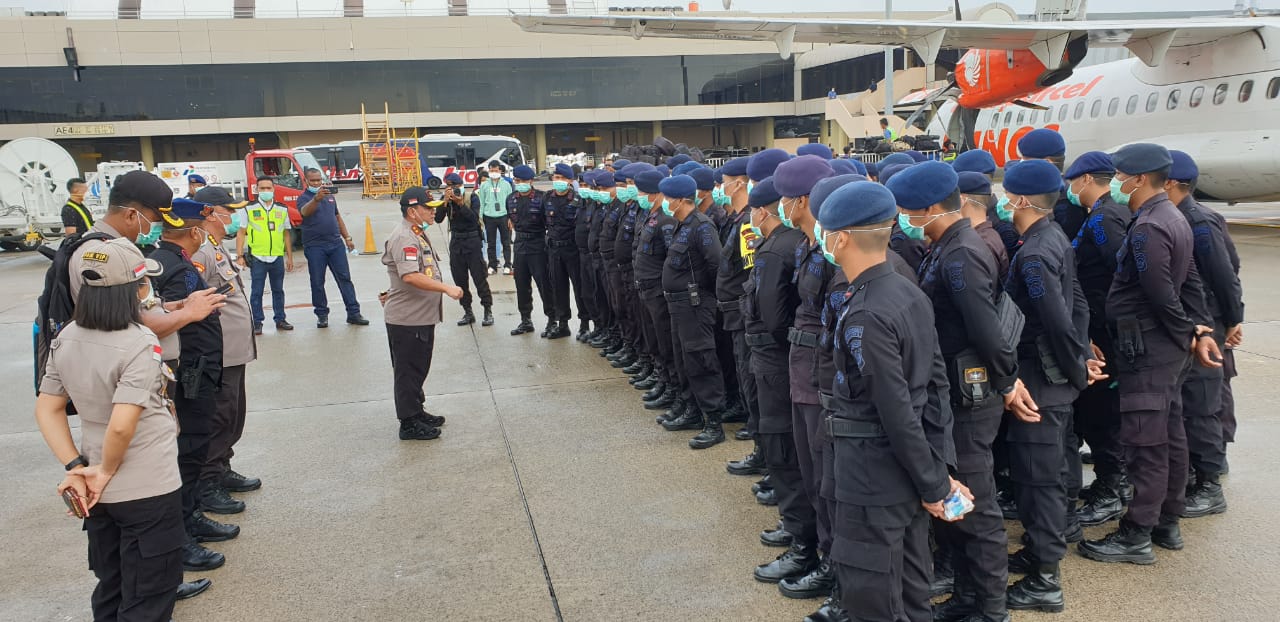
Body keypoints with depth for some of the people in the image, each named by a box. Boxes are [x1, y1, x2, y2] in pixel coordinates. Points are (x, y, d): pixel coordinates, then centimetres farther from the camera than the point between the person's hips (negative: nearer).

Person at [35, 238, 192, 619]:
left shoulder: (67, 339, -1)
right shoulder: (140, 344, -22)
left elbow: (46, 409, 4)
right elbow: (121, 426, -29)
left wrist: (76, 467, 0)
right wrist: (106, 471, -12)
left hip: (99, 491, 7)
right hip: (148, 490, -7)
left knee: (111, 591, 24)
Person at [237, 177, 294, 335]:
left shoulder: (282, 209, 9)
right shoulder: (249, 209, 2)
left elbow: (286, 235, 14)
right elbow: (241, 233, 2)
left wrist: (289, 257, 12)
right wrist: (239, 256, -5)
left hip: (277, 258, 2)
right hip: (257, 258, -2)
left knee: (278, 290, 11)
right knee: (256, 292, 2)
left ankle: (280, 319, 21)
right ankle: (257, 323, 10)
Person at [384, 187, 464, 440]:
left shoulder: (417, 234, 14)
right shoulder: (404, 238, -20)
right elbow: (411, 276, -31)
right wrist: (447, 288, -31)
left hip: (422, 316, 10)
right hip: (406, 319, -10)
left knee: (418, 369, 20)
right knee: (408, 370, 0)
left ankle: (417, 412, 33)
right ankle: (409, 424, 9)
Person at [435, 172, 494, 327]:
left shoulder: (472, 197, -6)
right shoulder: (446, 199, 3)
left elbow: (475, 218, -19)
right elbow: (438, 219, -9)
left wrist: (461, 204, -25)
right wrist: (446, 202, -19)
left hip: (472, 240, -4)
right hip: (455, 241, 4)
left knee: (479, 276, -4)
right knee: (459, 279, 7)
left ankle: (488, 311, 4)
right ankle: (468, 312, 17)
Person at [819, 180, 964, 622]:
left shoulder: (865, 316, -24)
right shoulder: (911, 294, 4)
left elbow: (897, 413, -23)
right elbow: (937, 384, 7)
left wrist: (935, 486, -13)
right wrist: (942, 468, 10)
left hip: (873, 482, -9)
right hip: (907, 475, 9)